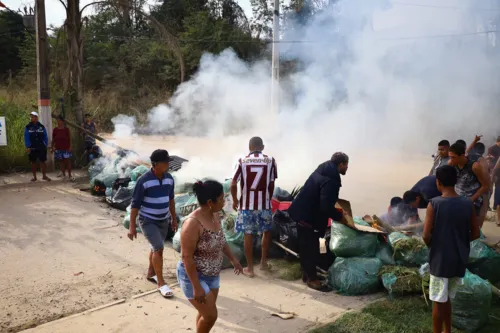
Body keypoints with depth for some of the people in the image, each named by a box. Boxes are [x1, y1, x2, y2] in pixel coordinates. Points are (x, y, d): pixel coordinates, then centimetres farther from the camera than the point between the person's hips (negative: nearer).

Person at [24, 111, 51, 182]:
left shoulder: (42, 127, 5)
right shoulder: (28, 127, 2)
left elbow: (45, 137, 8)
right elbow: (26, 138, -1)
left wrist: (46, 145, -1)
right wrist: (28, 147, -10)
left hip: (41, 148, 0)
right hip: (32, 148, 0)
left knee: (43, 161, 0)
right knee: (33, 162, 7)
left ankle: (44, 176, 8)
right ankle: (34, 177, 14)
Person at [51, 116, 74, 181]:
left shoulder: (66, 129, -1)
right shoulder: (55, 130, 3)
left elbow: (69, 138, 1)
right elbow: (53, 140, 9)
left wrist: (70, 146, -6)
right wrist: (52, 147, 7)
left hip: (66, 148, -2)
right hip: (58, 149, 2)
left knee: (68, 161, -4)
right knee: (61, 161, 5)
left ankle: (70, 175, -1)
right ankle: (64, 174, 14)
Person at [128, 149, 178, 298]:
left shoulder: (169, 178, -3)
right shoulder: (144, 180, -21)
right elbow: (135, 204, -16)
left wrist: (174, 219, 15)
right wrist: (132, 226, -16)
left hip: (163, 220, 6)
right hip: (148, 220, -6)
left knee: (156, 248, 17)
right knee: (159, 248, -13)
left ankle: (151, 274, 39)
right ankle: (161, 283, -2)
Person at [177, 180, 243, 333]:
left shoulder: (215, 215, -3)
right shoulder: (193, 223, -29)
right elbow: (187, 257, -26)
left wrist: (233, 259, 19)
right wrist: (197, 287, -24)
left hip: (212, 275, 8)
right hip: (193, 276, -8)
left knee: (206, 313, 18)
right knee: (210, 315, -2)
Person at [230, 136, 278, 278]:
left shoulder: (242, 161, -5)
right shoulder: (270, 160, -4)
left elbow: (233, 184, -8)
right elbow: (271, 184, 1)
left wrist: (235, 200, 8)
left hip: (246, 204, 0)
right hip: (264, 204, 0)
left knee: (248, 235, 8)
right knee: (267, 231, 21)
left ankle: (249, 268, 15)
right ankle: (263, 262, 28)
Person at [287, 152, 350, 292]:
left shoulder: (323, 171, 7)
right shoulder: (331, 180, -24)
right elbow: (326, 206, -28)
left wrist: (337, 213, 18)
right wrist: (339, 216, -13)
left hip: (303, 211, 10)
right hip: (308, 216, -10)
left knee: (305, 246, 18)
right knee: (311, 248, 1)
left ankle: (307, 274, 29)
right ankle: (312, 279, 12)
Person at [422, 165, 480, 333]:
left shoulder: (434, 204, -16)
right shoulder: (468, 204, -4)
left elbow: (426, 235, -15)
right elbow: (475, 233, 3)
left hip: (440, 260, -4)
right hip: (459, 260, 5)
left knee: (439, 302, 8)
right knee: (446, 299, 21)